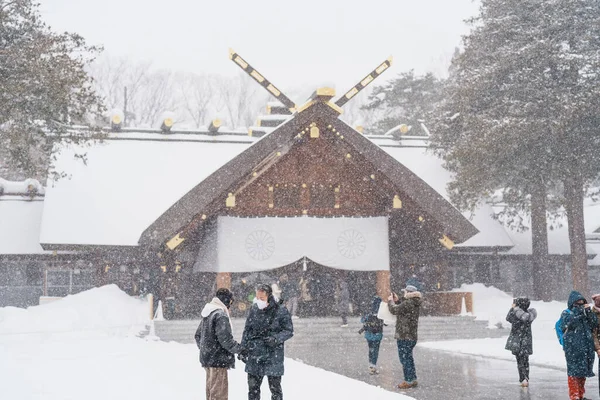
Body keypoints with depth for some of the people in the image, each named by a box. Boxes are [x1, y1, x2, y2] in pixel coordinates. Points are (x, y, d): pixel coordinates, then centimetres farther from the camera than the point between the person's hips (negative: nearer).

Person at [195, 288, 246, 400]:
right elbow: (225, 339, -23)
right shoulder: (221, 315, -18)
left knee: (211, 390, 19)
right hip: (218, 360, -9)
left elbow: (198, 335, 19)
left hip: (206, 358, 9)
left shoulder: (206, 314, 12)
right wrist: (240, 349, -11)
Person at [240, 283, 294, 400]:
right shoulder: (254, 309, 3)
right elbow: (247, 330, 11)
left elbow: (289, 331, -5)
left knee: (275, 387, 5)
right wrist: (243, 349, 6)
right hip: (254, 355, 4)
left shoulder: (281, 311, -9)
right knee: (253, 387, 10)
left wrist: (276, 339, -22)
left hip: (273, 356, -4)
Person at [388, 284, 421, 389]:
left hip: (404, 337, -10)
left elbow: (394, 310, -15)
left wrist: (390, 301, 2)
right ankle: (413, 379, 24)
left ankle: (408, 381, -1)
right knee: (409, 358, 19)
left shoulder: (408, 303, -20)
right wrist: (397, 300, 19)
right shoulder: (414, 304, 10)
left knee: (404, 358, -3)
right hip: (412, 336, 10)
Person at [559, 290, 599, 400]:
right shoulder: (566, 313, 1)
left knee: (583, 372, 11)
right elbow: (567, 323, -18)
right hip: (573, 348, -5)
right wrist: (579, 312, -16)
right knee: (574, 372, -6)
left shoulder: (585, 312, 14)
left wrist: (589, 312, -7)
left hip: (586, 348, 5)